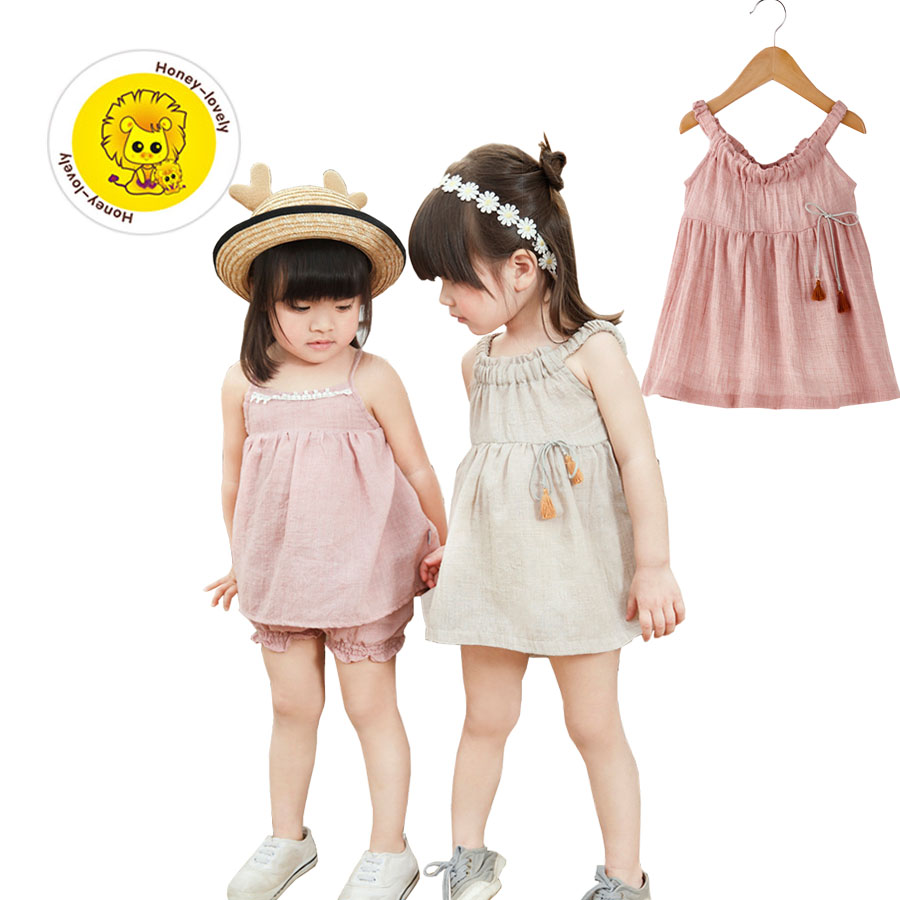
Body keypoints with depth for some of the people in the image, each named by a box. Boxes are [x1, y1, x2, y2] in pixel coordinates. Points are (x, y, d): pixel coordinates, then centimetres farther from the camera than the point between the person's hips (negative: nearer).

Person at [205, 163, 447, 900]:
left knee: (371, 707, 8)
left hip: (364, 571, -3)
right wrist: (240, 561, 15)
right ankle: (287, 838, 36)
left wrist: (444, 547, 3)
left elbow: (416, 469, -5)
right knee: (292, 705, 16)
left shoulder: (371, 378, -14)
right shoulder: (244, 383, -5)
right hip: (281, 572, 3)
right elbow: (234, 477, 7)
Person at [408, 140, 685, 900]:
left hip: (577, 571, -5)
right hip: (493, 571, 5)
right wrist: (455, 544, 16)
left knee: (595, 726, 7)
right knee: (486, 720, 13)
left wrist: (653, 566, -12)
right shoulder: (478, 362, 6)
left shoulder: (592, 350, -12)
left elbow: (638, 459, -12)